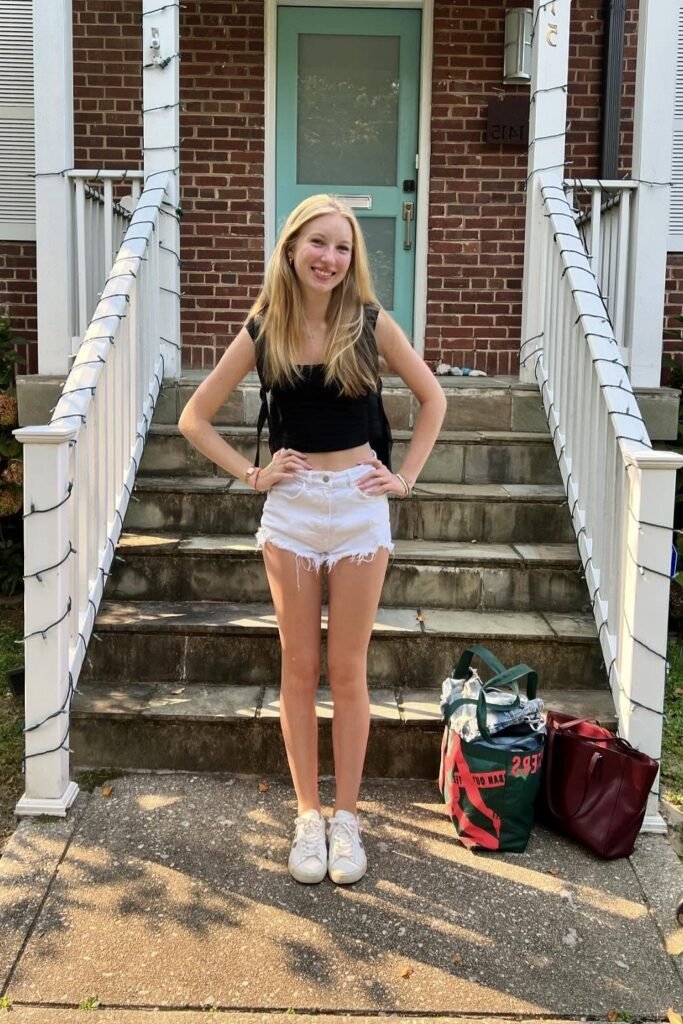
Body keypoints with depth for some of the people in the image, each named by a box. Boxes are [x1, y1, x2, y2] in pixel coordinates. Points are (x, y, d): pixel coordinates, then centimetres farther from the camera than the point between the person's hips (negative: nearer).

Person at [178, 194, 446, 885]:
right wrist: (250, 474, -1)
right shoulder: (262, 330, -1)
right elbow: (194, 418, 6)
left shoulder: (370, 323, -3)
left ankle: (346, 816, 22)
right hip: (291, 509, 1)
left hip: (360, 507, -1)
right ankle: (307, 815, 23)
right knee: (299, 669, 8)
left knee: (347, 670, 7)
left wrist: (406, 476, 2)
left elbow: (432, 398, 9)